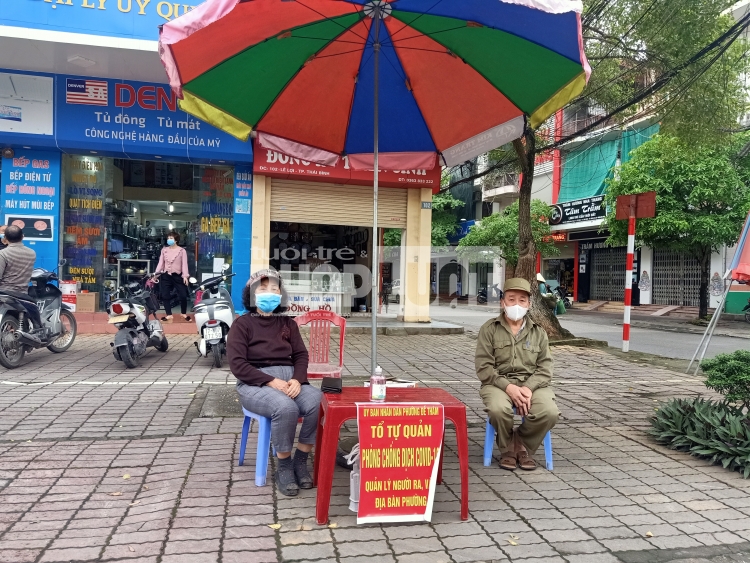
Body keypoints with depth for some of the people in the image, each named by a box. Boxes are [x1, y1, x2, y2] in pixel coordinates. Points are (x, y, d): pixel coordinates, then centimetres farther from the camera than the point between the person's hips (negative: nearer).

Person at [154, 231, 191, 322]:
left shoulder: (182, 251, -1)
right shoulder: (164, 250, 10)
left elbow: (184, 264, -6)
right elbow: (161, 263, 8)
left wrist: (185, 276, -17)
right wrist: (156, 274, -1)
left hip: (177, 276, -3)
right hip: (166, 276, 3)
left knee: (183, 295, -4)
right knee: (165, 296, 4)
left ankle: (184, 313, 16)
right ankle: (169, 314, 16)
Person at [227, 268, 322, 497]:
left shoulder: (288, 323, 16)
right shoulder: (242, 324, 2)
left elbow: (301, 355, 9)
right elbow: (237, 364, -8)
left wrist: (297, 379, -13)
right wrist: (271, 382, -18)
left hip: (289, 378, 4)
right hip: (255, 382, -4)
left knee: (317, 403, -27)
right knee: (286, 408, -35)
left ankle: (300, 461, -8)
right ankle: (284, 467, -13)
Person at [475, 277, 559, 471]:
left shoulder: (538, 332, 12)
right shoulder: (489, 329, 3)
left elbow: (545, 368, 4)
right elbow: (484, 368, -4)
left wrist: (528, 388, -16)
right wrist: (508, 387, -19)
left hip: (532, 384, 3)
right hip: (498, 383, -2)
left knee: (550, 413, -27)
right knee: (498, 409, -35)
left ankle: (522, 445, 5)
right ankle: (507, 448, 0)